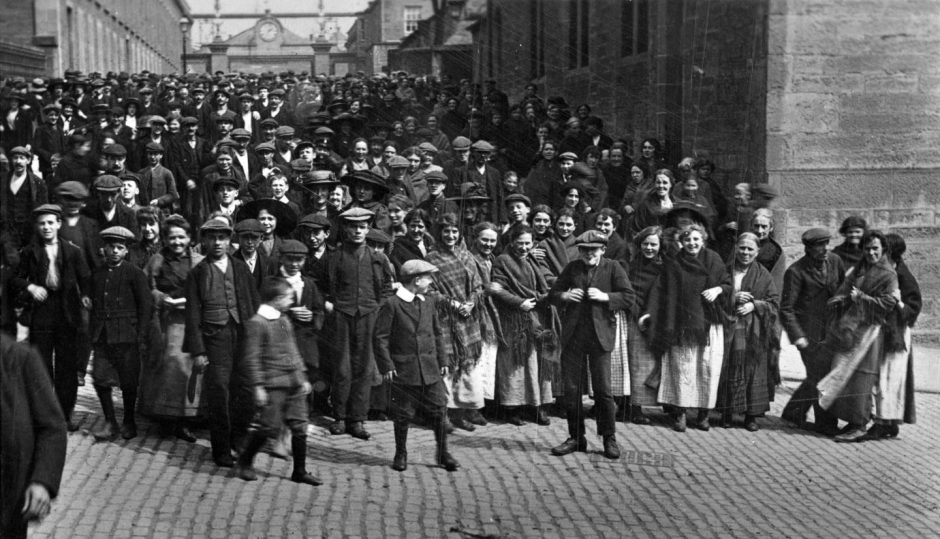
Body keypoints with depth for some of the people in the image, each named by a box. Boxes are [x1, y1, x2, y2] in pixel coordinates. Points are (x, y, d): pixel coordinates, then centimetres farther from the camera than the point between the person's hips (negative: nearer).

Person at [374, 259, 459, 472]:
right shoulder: (392, 305, -8)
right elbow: (380, 338, -8)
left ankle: (443, 453, 15)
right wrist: (387, 366, -11)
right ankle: (401, 454, 19)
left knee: (439, 410, 3)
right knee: (403, 415, 4)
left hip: (431, 369, 5)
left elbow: (437, 334, 17)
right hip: (404, 370, -5)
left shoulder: (429, 303, 10)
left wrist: (443, 360, 10)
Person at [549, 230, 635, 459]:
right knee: (571, 389, 6)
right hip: (573, 335, 3)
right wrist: (564, 296, -7)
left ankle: (609, 438, 10)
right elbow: (552, 293, 14)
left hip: (600, 335, -3)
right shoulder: (572, 268, 10)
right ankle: (576, 438, 17)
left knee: (603, 389, -3)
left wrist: (605, 297, -17)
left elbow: (629, 298, -4)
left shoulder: (613, 268, 2)